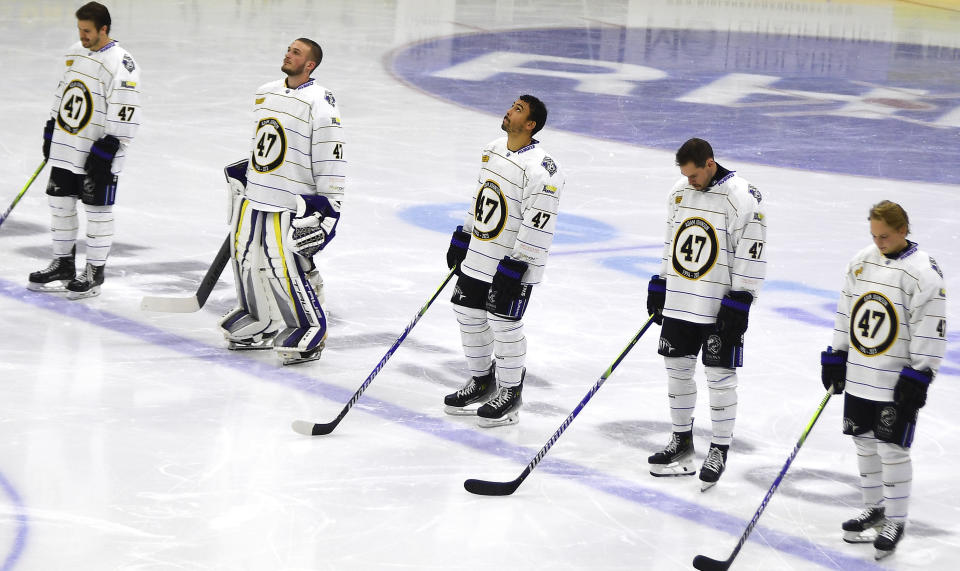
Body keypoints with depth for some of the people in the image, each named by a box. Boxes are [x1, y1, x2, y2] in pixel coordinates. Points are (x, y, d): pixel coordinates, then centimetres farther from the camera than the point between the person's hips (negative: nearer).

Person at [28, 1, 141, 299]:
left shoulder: (121, 64, -17)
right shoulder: (74, 53, 9)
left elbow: (125, 115, -19)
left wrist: (106, 149, -20)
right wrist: (50, 130, 19)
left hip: (98, 154, -8)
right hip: (65, 149, 8)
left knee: (97, 211, 0)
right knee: (60, 204, 13)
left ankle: (95, 273, 11)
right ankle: (63, 266, 26)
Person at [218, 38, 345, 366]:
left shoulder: (319, 103, -13)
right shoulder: (265, 94, 11)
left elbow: (330, 157, -14)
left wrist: (329, 206, -16)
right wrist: (241, 176, 27)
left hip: (292, 203, -8)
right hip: (255, 196, 8)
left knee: (286, 267, -12)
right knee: (248, 259, 12)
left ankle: (310, 334, 2)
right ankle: (262, 327, 29)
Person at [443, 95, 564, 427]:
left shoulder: (541, 170, -22)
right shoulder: (492, 151, 7)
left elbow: (537, 225, -23)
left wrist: (514, 267, -23)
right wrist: (462, 238, 20)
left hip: (514, 264, -9)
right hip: (477, 257, 9)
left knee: (503, 325, -2)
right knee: (469, 316, 14)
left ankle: (510, 393, 15)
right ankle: (482, 382, 32)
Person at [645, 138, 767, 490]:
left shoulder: (742, 197, -14)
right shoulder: (680, 192, 7)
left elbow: (751, 252, -14)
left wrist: (740, 301, -17)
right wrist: (659, 285, 18)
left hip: (721, 306, -7)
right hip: (679, 301, 7)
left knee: (720, 375, -2)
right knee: (677, 367, 11)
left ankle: (719, 450, 9)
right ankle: (682, 441, 24)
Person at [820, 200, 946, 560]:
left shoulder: (923, 272, -15)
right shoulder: (862, 262, 5)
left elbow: (931, 329, -15)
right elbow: (846, 311, 14)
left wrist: (918, 377, -17)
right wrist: (835, 356, 12)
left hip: (898, 382, -6)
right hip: (859, 376, 7)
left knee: (892, 449, -2)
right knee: (864, 442, 15)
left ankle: (896, 521, 10)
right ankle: (874, 509, 30)